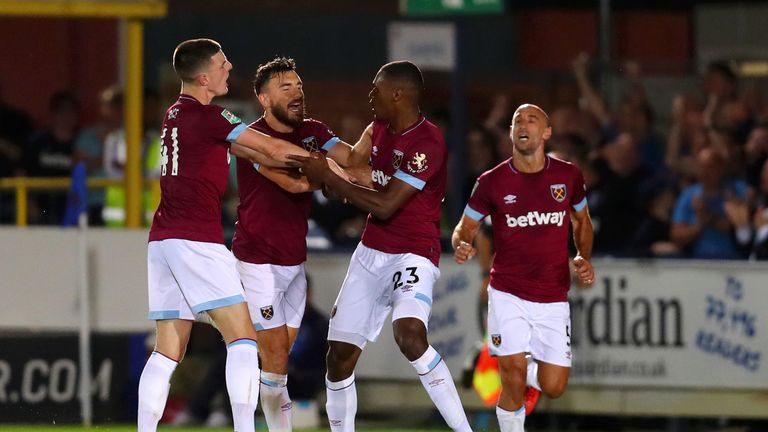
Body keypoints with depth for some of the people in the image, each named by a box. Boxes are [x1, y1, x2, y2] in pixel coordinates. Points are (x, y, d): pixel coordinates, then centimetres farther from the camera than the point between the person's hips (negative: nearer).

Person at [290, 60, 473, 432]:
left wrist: (328, 177, -16)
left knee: (410, 335, -33)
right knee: (339, 355, 4)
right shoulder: (380, 130, 9)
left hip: (412, 255, -8)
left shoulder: (427, 143, -17)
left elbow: (385, 206, -21)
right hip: (370, 254, 9)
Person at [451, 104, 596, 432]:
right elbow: (466, 227, 4)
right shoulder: (492, 182, -5)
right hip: (508, 294, -2)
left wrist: (584, 257, 0)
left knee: (553, 388, 2)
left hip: (553, 299, 2)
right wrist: (461, 246, -19)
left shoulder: (568, 176, 1)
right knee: (513, 382, -11)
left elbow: (581, 221, 17)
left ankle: (531, 373, 38)